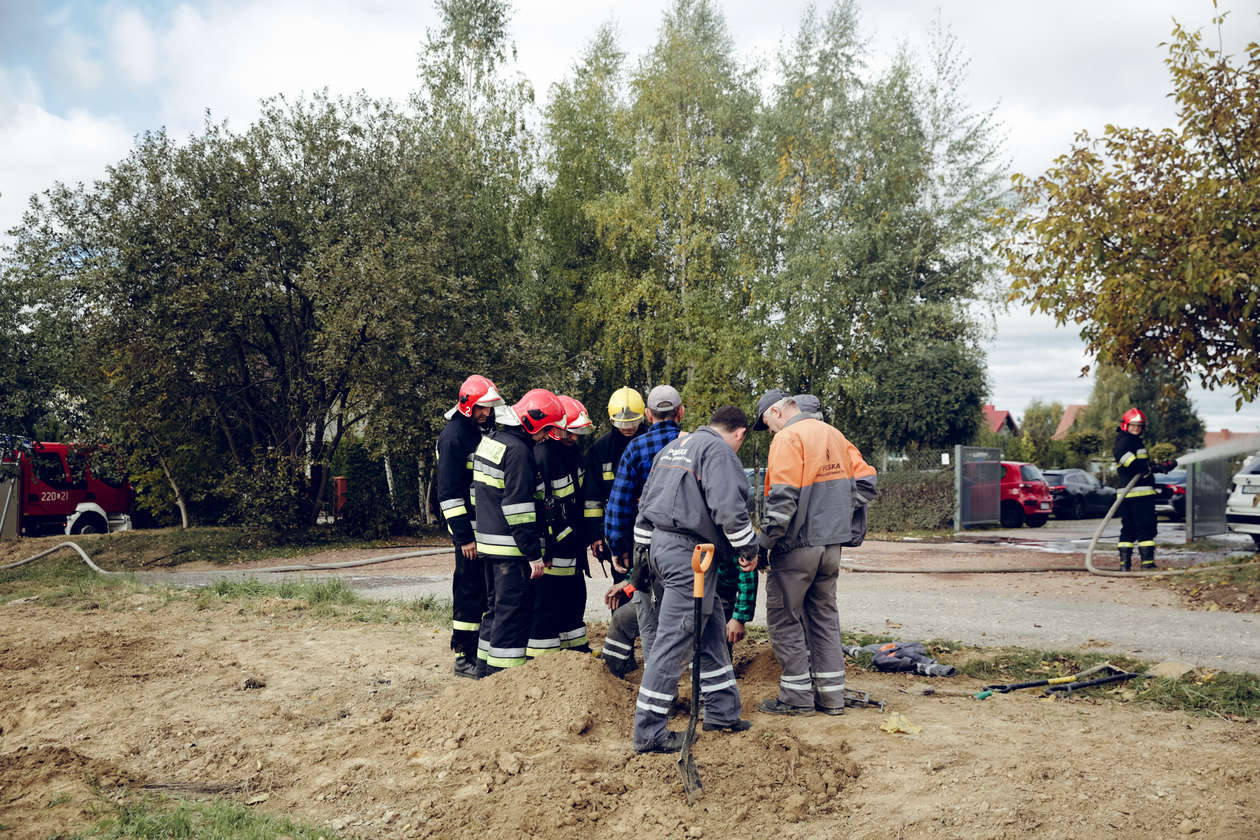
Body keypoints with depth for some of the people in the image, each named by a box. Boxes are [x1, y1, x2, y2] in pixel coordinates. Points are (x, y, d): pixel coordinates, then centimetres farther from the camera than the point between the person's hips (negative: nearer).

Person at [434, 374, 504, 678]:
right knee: (470, 589, -5)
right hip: (469, 527, -8)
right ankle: (464, 656, 2)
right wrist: (464, 536, -19)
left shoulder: (484, 431, 15)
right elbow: (449, 492, -16)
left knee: (488, 588, 12)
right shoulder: (454, 436, -12)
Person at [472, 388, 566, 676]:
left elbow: (478, 492, 21)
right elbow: (519, 507, -21)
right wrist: (534, 555, -17)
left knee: (496, 607, 18)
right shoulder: (518, 450, -17)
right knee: (515, 611, -3)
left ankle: (486, 669, 26)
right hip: (511, 547, -10)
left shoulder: (490, 439, 13)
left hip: (488, 540, 10)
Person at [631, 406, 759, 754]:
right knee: (674, 639, -6)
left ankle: (721, 711, 26)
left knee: (712, 629, 19)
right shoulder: (720, 451, -9)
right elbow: (729, 507, -20)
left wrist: (641, 548, 27)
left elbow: (646, 500, 23)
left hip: (660, 543, 10)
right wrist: (749, 549, -7)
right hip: (689, 552, -10)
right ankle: (648, 731, -2)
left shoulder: (674, 447, 20)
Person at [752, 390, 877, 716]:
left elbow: (783, 498, -22)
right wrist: (844, 524, 16)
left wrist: (765, 542, -16)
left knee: (784, 617, 3)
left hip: (797, 545, -8)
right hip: (832, 545, 8)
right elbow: (865, 479, 13)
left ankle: (797, 695, 7)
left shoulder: (788, 438, -12)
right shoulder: (834, 435, 12)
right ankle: (831, 695, 19)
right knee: (824, 615, 16)